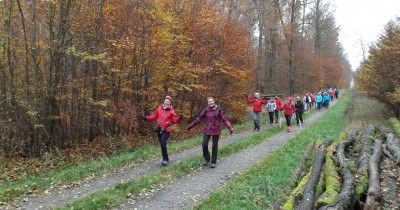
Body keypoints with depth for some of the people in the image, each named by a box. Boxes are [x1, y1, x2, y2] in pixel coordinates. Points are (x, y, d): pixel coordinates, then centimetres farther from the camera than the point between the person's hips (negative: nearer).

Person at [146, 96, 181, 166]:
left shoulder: (171, 111, -2)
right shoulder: (159, 109, 7)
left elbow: (175, 120, -6)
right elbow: (154, 116, 12)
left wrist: (179, 118, -26)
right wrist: (147, 117, 1)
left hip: (166, 130, -5)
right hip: (159, 129, 5)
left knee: (163, 144, -17)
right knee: (162, 145, 13)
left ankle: (165, 160, -6)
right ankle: (166, 159, 30)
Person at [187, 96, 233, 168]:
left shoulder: (218, 109, -6)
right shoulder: (206, 110, -2)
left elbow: (224, 119, -6)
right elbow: (199, 118, 2)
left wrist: (230, 127, -14)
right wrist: (190, 126, 1)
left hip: (216, 131, -1)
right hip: (207, 130, 1)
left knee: (214, 146, 6)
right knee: (204, 145, -8)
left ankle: (213, 162, 21)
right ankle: (207, 160, 15)